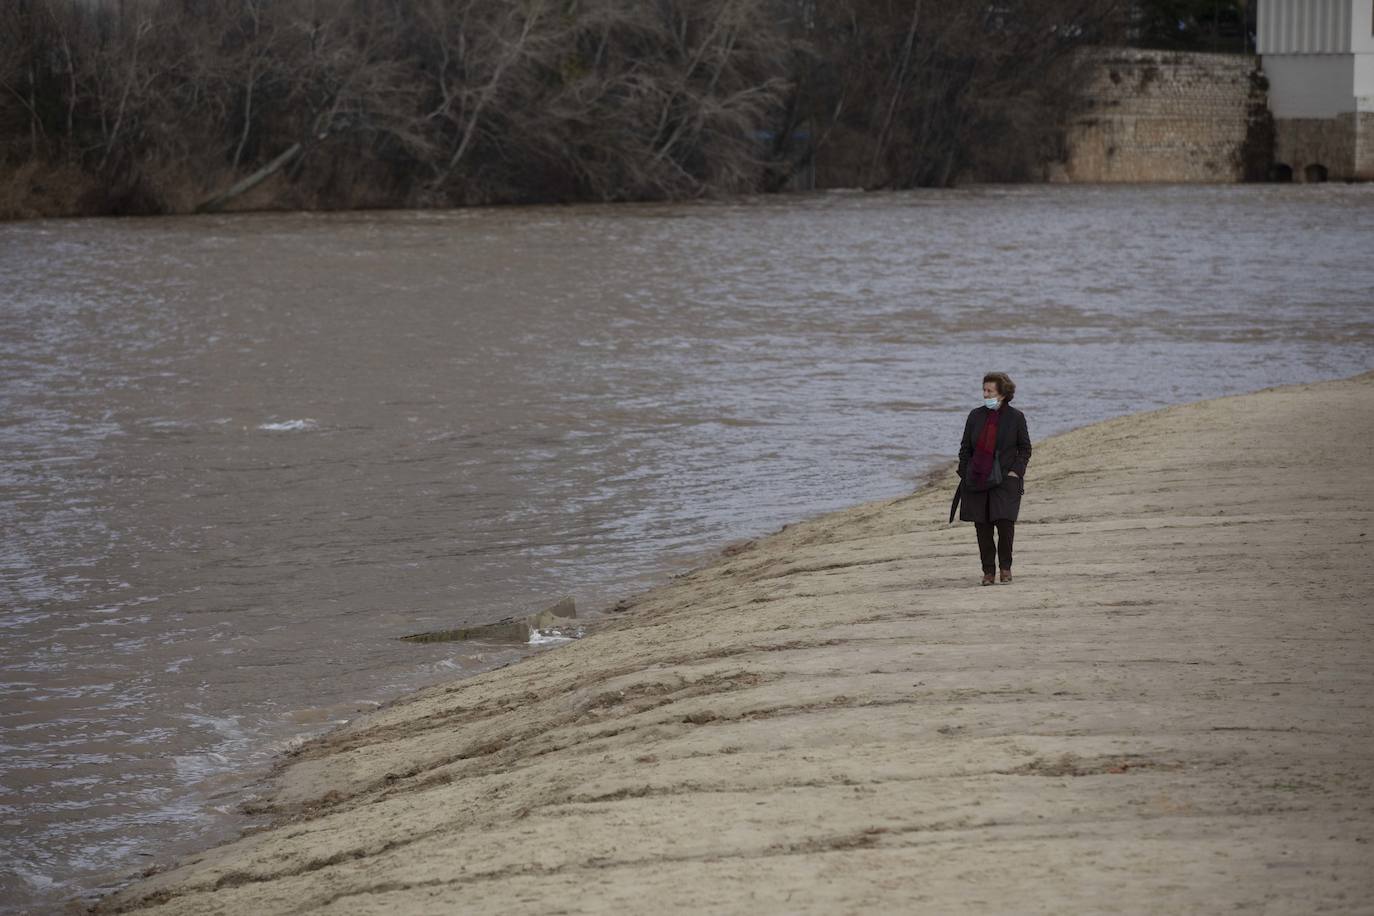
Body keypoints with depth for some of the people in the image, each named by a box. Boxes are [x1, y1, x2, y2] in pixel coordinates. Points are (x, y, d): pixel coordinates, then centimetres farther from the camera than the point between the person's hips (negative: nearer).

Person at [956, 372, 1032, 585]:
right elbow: (965, 448, 13)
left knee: (1005, 523, -13)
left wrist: (1016, 471, -6)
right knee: (982, 527, 1)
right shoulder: (976, 416, 8)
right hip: (977, 480, 3)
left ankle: (1005, 566, 6)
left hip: (1005, 480, -3)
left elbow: (1025, 449, 7)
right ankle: (988, 571, 10)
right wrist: (964, 474, 4)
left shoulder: (1016, 417, 1)